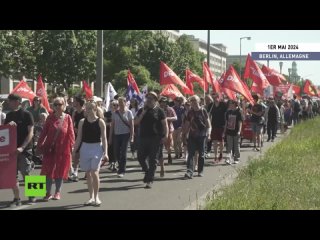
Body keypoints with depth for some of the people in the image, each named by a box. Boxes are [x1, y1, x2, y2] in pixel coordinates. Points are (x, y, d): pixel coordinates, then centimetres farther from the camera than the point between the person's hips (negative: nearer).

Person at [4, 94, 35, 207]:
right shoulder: (9, 115, 11)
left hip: (24, 150, -5)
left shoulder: (26, 114, -5)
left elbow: (30, 133, -9)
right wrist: (9, 125, -9)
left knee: (26, 174, 2)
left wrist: (22, 147, -19)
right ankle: (17, 199, 10)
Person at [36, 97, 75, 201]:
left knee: (60, 171, 7)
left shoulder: (67, 118, -2)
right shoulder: (50, 117, 0)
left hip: (63, 148, -1)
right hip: (50, 148, 1)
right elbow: (44, 132, 0)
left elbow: (71, 133, -1)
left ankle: (58, 192, 20)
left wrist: (71, 146, -6)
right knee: (48, 170, 2)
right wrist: (39, 145, -3)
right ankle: (48, 193, 10)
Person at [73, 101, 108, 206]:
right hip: (85, 147, 4)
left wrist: (105, 152, -12)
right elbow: (79, 138, 8)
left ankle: (96, 197, 0)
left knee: (94, 172, -13)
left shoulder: (100, 122, -5)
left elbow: (104, 138, -5)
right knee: (88, 173, 8)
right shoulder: (82, 122, 5)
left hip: (97, 147, -4)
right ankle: (91, 197, 18)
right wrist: (74, 151, 5)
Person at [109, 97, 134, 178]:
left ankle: (122, 171, -1)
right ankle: (121, 168, 26)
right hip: (116, 135, 3)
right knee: (116, 153, 4)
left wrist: (132, 136, -9)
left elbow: (132, 125, -1)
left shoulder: (128, 112, 0)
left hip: (125, 134, -3)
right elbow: (112, 125, 10)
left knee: (123, 153, -7)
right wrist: (110, 137, 6)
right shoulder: (115, 113, 8)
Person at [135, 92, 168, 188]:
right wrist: (143, 113, -8)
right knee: (140, 157, 5)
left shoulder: (159, 111, 1)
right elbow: (136, 122, 2)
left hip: (155, 138, -4)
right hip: (143, 137, 4)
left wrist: (165, 135, -15)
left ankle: (149, 180, 0)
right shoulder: (142, 110, 12)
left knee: (152, 160, -2)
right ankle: (148, 172, 30)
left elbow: (165, 124, -2)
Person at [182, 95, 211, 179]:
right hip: (192, 135, 3)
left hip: (201, 135, -3)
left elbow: (208, 123, 1)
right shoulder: (190, 112, 8)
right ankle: (189, 172, -12)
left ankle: (200, 171, 17)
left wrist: (208, 133, -9)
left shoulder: (203, 111, -1)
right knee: (190, 154, -7)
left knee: (201, 154, 6)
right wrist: (184, 134, 13)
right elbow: (187, 124, 15)